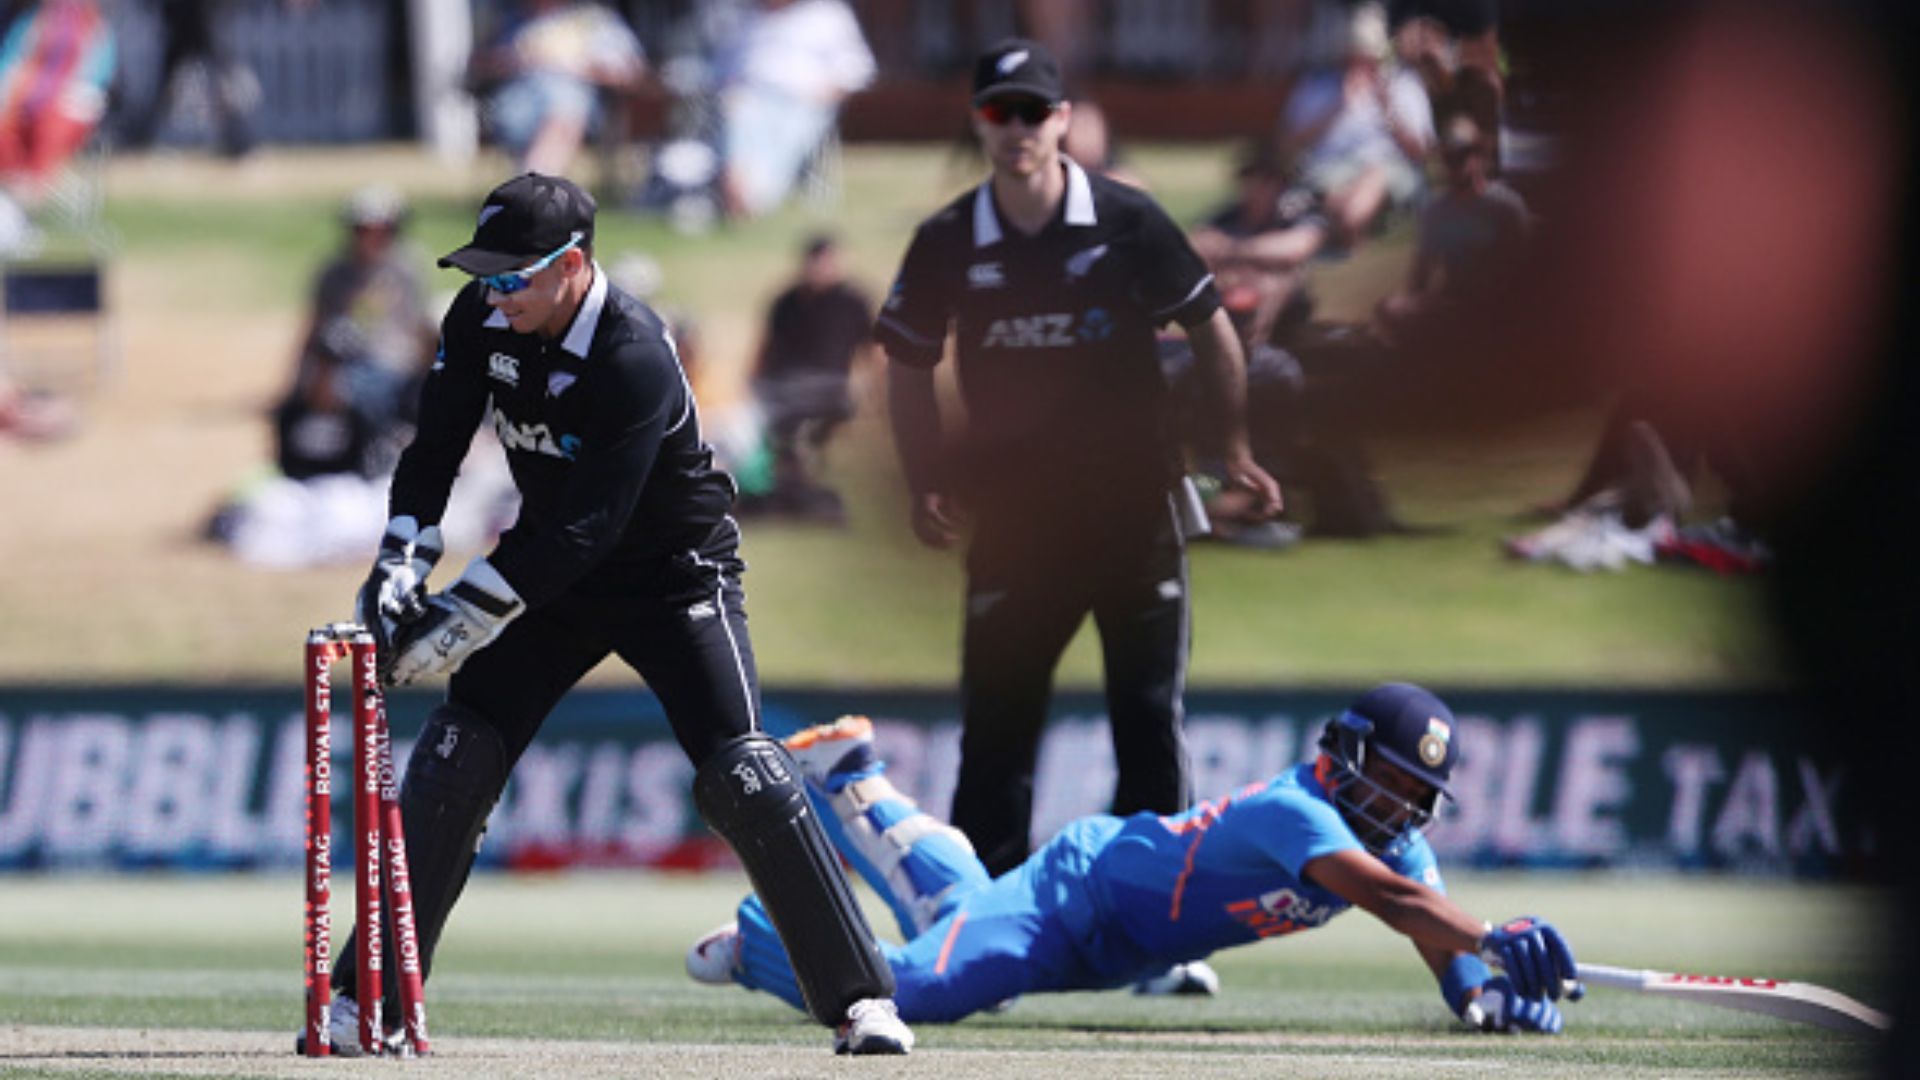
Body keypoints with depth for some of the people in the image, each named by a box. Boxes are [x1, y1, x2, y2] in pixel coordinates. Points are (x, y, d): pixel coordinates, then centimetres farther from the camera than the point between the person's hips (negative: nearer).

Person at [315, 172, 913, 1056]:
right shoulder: (482, 319, -9)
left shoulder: (634, 359, -30)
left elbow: (582, 529, -32)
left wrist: (461, 619, -32)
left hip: (675, 576, -6)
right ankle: (365, 996, 2)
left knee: (743, 776, -20)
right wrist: (400, 571, -17)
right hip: (552, 575, 6)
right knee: (449, 765, -4)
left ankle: (860, 1001, -15)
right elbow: (435, 447, -1)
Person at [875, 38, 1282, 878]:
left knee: (1149, 708, 3)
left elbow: (1208, 327, 4)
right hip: (1013, 514, 1)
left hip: (1133, 502, -1)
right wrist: (927, 485, -3)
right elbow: (909, 365, 9)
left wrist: (1234, 450, 0)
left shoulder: (1126, 222, -5)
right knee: (996, 715, 0)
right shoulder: (948, 243, -1)